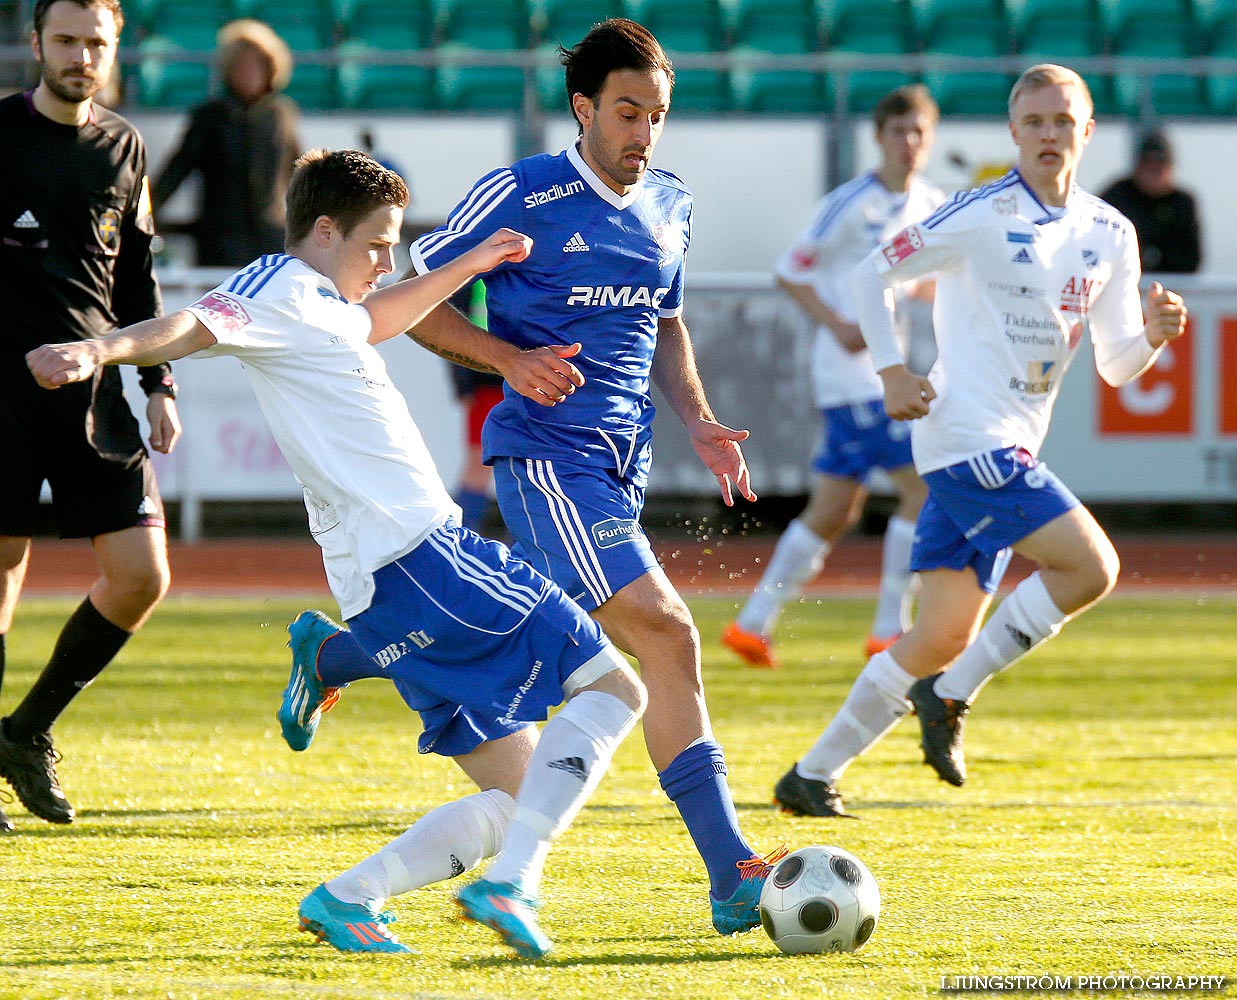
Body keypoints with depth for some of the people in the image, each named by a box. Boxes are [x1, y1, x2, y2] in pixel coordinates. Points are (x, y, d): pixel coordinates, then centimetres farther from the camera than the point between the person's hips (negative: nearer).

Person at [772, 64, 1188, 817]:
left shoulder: (1110, 235, 10)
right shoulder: (982, 216, -9)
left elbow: (1116, 365, 13)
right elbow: (872, 275, -1)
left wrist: (1153, 333, -8)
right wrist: (892, 370, -10)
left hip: (1011, 450, 7)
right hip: (966, 436, -7)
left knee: (944, 639, 7)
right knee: (1091, 567, -19)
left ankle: (814, 774, 15)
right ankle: (951, 696, -7)